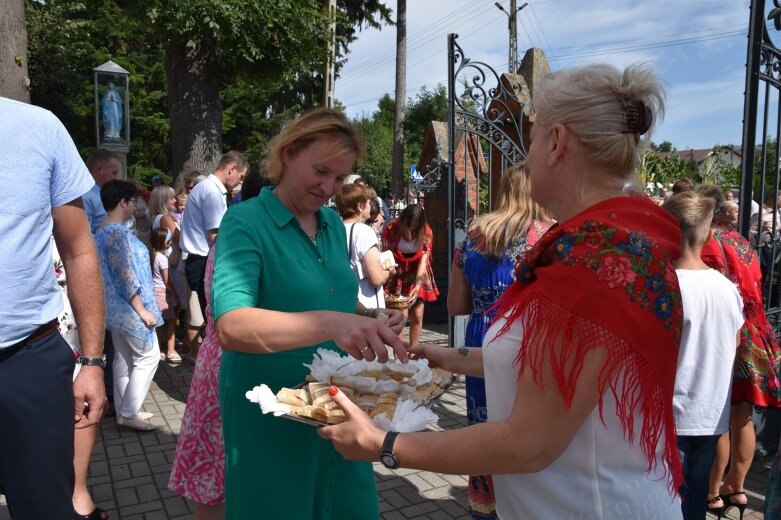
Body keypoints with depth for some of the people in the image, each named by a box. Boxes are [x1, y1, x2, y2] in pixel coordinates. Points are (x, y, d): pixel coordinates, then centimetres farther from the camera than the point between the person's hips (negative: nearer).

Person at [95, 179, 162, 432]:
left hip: (115, 308, 10)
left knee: (123, 359, 15)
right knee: (148, 356, 0)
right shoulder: (119, 233, -20)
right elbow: (125, 276, -23)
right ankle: (128, 413, 5)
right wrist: (142, 309, -19)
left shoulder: (103, 231, 11)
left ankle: (124, 411, 22)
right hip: (129, 308, -10)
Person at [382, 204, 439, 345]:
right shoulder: (392, 229, -19)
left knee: (417, 316, 4)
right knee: (401, 314, -12)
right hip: (397, 275, -2)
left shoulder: (426, 233, -14)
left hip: (417, 274, 3)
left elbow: (423, 260, -17)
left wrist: (417, 286, -26)